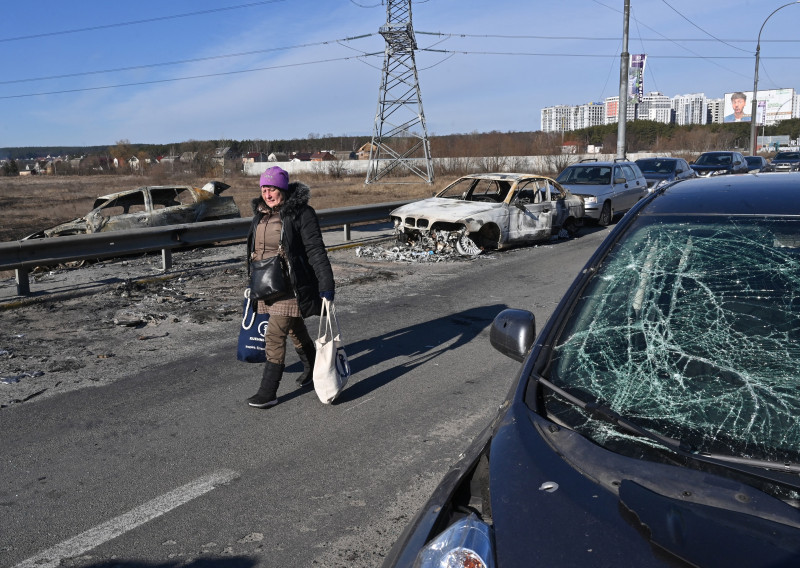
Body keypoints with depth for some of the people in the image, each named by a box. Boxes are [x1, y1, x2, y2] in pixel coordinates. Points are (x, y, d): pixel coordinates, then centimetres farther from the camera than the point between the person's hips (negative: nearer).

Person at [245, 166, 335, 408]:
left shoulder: (301, 214, -13)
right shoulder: (261, 214, 9)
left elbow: (316, 251, -16)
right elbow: (254, 249, 20)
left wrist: (326, 285, -19)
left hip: (290, 284, -7)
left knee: (275, 335, -9)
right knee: (295, 328, 22)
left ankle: (268, 392, -1)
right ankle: (311, 367, 42)